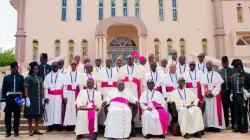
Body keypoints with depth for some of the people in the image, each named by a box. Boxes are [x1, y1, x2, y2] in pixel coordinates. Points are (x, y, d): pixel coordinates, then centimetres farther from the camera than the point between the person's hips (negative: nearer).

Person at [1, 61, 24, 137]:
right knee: (7, 115, 4)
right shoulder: (6, 77, 5)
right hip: (9, 98, 0)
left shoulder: (21, 77, 5)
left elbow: (23, 88, 4)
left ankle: (16, 131, 16)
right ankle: (8, 131, 15)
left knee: (17, 115, 7)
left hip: (18, 97, 0)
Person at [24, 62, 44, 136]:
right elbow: (26, 89, -9)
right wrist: (27, 99, -16)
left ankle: (36, 129, 19)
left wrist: (43, 98, 9)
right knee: (30, 115, 3)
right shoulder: (28, 78, -3)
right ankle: (30, 130, 14)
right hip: (31, 99, -5)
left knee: (39, 114, 8)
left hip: (39, 99, 5)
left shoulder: (40, 78, 12)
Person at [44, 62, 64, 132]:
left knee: (58, 110, 0)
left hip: (58, 96, -1)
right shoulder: (48, 76, 7)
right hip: (50, 96, 1)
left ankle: (58, 124, 6)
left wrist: (63, 97, -9)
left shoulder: (61, 76, 4)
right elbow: (45, 87, 3)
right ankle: (50, 125, 6)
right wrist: (46, 97, -6)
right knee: (50, 110, 1)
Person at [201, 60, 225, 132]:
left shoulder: (216, 74, 3)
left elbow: (219, 85, -6)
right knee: (208, 110, 1)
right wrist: (205, 94, -8)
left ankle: (217, 126, 0)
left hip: (215, 95, -3)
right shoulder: (204, 75, 12)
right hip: (206, 96, 3)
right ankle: (209, 126, 5)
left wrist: (213, 93, -15)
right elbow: (202, 86, 7)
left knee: (216, 110, -4)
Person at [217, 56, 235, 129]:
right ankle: (226, 123, 18)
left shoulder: (233, 70, 2)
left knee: (233, 109, 3)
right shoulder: (219, 71, 8)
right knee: (225, 109, 8)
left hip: (232, 92, -2)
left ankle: (234, 124, 11)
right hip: (223, 93, 2)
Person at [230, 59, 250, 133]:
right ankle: (238, 127, 19)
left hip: (243, 96, -5)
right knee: (237, 113, 9)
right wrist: (232, 93, 4)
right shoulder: (234, 76, 10)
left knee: (244, 112, 3)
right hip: (236, 96, 5)